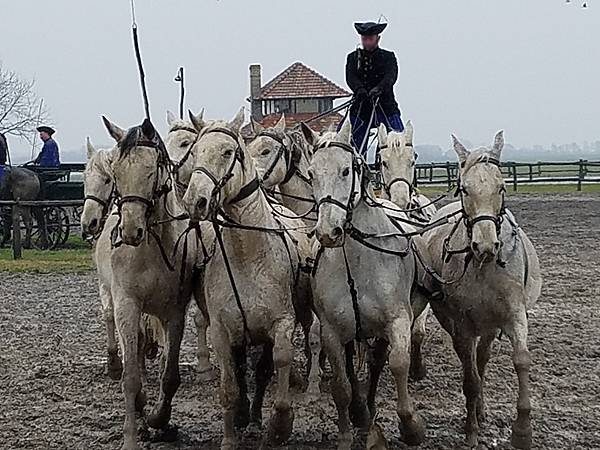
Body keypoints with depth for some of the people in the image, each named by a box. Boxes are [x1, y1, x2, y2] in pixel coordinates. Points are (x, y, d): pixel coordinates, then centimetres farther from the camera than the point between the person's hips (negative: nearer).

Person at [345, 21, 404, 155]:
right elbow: (350, 77, -4)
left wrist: (379, 88, -31)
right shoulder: (353, 57, 13)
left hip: (385, 105, -1)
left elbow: (391, 76, -10)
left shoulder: (388, 57, 8)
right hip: (361, 107, 2)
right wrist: (359, 89, -26)